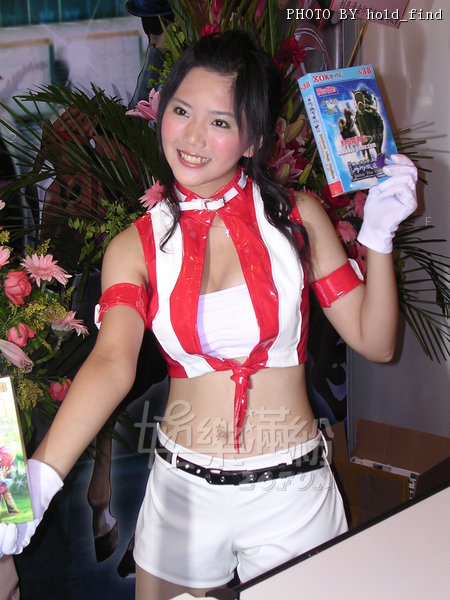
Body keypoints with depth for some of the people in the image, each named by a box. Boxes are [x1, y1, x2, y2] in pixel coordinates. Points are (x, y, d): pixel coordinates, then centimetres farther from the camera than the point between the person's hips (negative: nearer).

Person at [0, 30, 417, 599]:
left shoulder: (297, 217, -4)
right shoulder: (136, 247, -4)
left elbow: (375, 342, -3)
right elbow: (111, 362, -21)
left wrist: (378, 235, -16)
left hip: (291, 493, 0)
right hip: (184, 490, 1)